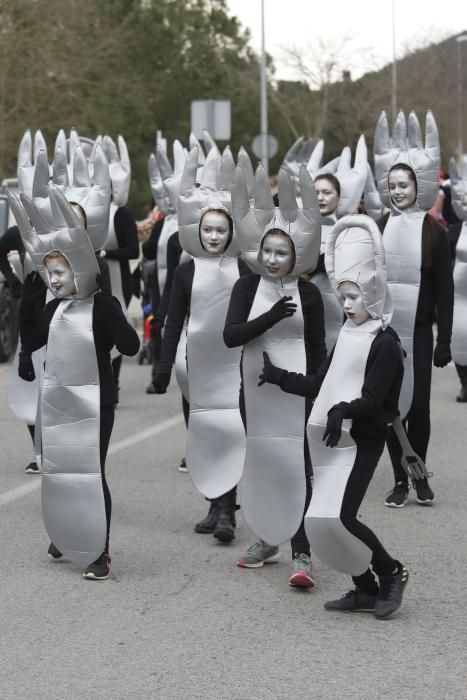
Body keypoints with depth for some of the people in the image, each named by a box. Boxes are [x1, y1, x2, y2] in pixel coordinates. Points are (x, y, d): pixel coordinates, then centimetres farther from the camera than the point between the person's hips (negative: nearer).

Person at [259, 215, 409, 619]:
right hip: (330, 442, 8)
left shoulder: (385, 342, -8)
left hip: (362, 442, -8)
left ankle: (390, 572, 3)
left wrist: (344, 411, -34)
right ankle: (366, 590, 18)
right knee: (322, 521, 5)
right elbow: (318, 386, 21)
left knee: (339, 518, -19)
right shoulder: (346, 337, 15)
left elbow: (372, 399, -17)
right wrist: (278, 376, 17)